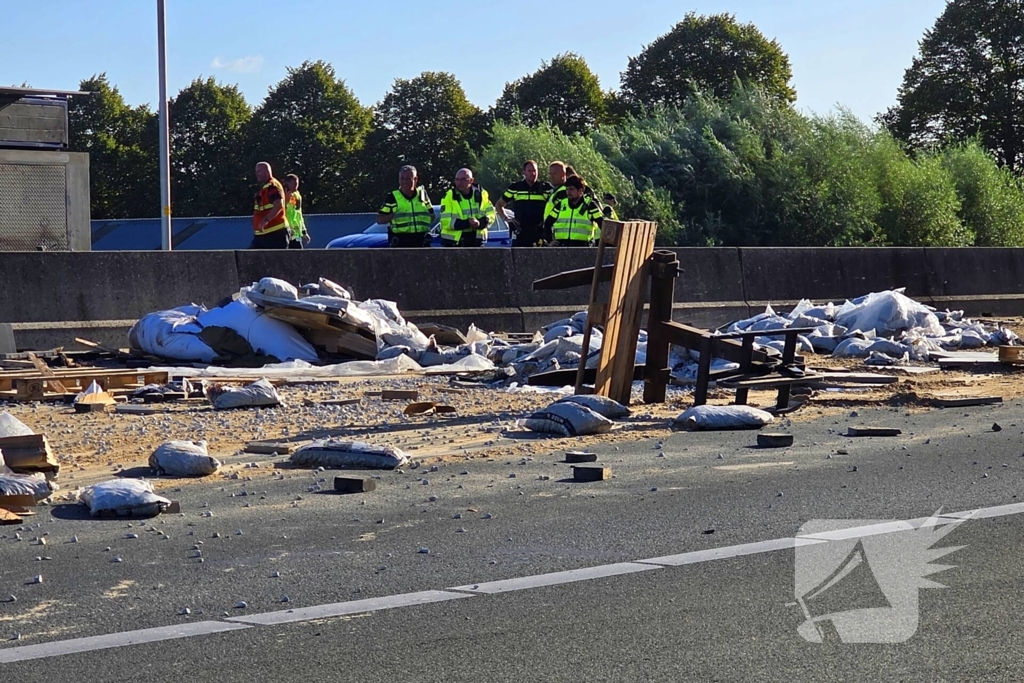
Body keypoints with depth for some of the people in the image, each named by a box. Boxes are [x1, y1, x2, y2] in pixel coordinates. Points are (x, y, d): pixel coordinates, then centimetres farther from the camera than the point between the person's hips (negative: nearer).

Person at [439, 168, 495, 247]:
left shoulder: (480, 194, 1)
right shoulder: (449, 196, -11)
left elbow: (490, 214, 3)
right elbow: (445, 222, -17)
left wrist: (480, 223, -19)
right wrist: (467, 223, -27)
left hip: (475, 240, 4)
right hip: (454, 242, -4)